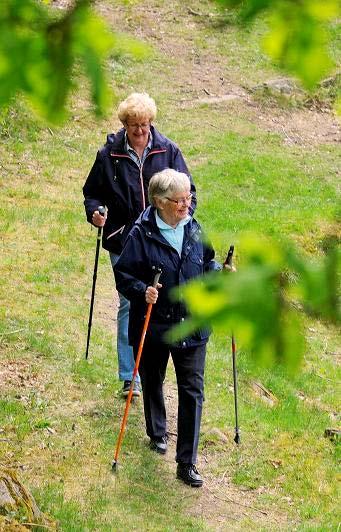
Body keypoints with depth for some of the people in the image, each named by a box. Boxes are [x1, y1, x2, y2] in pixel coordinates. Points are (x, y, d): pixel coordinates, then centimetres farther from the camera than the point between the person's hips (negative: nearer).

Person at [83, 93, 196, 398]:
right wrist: (95, 212, -12)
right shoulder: (110, 154, -2)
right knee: (129, 304, 0)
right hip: (123, 241, -1)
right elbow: (93, 192, 9)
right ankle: (129, 378, 5)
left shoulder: (168, 151, 0)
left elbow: (187, 190, 8)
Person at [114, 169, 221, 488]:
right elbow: (123, 274, -11)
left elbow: (206, 262, 15)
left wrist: (219, 271, -5)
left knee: (192, 391, -3)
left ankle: (187, 463, 2)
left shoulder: (194, 229, 0)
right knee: (153, 382, 19)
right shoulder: (142, 234, -14)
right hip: (153, 326, -2)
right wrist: (142, 291, -28)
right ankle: (157, 433, 48)